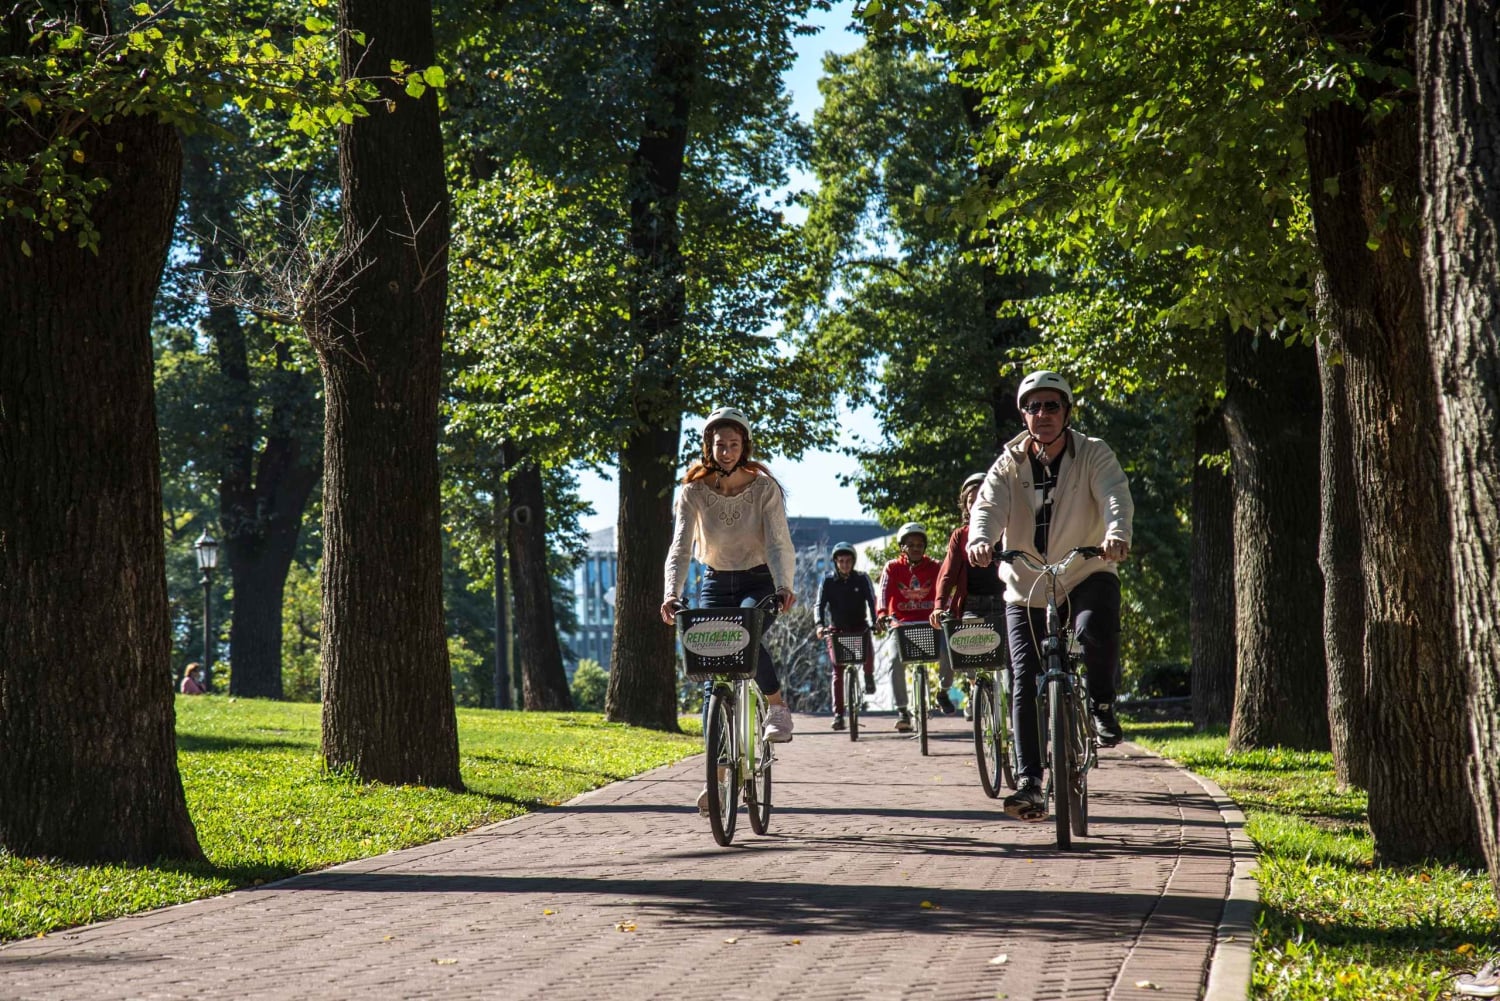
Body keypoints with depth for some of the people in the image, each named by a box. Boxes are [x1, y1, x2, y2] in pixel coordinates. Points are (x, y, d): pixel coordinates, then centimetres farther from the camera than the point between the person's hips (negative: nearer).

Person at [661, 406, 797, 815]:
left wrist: (783, 587, -38)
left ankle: (777, 706, -7)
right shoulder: (694, 491, -10)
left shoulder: (765, 488, -13)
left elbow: (778, 544, -20)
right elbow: (680, 547, -18)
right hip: (715, 583, 2)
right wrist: (672, 594, -34)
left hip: (757, 581, -2)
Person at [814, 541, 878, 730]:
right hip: (836, 629, 0)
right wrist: (820, 625, -28)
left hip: (859, 627, 0)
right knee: (837, 670, -9)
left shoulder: (862, 579, -2)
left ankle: (869, 675, 5)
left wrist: (874, 622, -28)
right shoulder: (828, 581, -2)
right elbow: (820, 604, -10)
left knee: (868, 650, -30)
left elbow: (871, 601, -11)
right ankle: (838, 714, -6)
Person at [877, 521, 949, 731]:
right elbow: (885, 593, -10)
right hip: (902, 623, -1)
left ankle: (943, 691, 7)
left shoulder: (934, 567, 4)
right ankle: (902, 711, -12)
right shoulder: (892, 568, 2)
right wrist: (883, 615, -29)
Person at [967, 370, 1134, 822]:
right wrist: (979, 540, -39)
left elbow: (1116, 495, -21)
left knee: (1097, 629, -35)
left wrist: (1117, 533, -44)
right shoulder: (1010, 464, 1)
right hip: (1026, 589, 2)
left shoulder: (1093, 455, -3)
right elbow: (989, 505, -15)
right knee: (1026, 686, -7)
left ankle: (1102, 705, -6)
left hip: (1086, 578, -2)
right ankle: (1031, 784, -3)